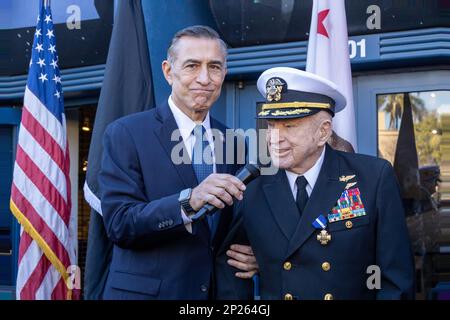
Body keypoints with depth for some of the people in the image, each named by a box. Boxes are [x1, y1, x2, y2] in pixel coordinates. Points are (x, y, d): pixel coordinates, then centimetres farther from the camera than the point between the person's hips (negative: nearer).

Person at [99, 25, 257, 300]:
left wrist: (252, 256, -9)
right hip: (144, 290, -4)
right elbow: (119, 223, -17)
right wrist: (189, 201, -30)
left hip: (220, 290, 4)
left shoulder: (231, 142, 4)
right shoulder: (125, 134, -9)